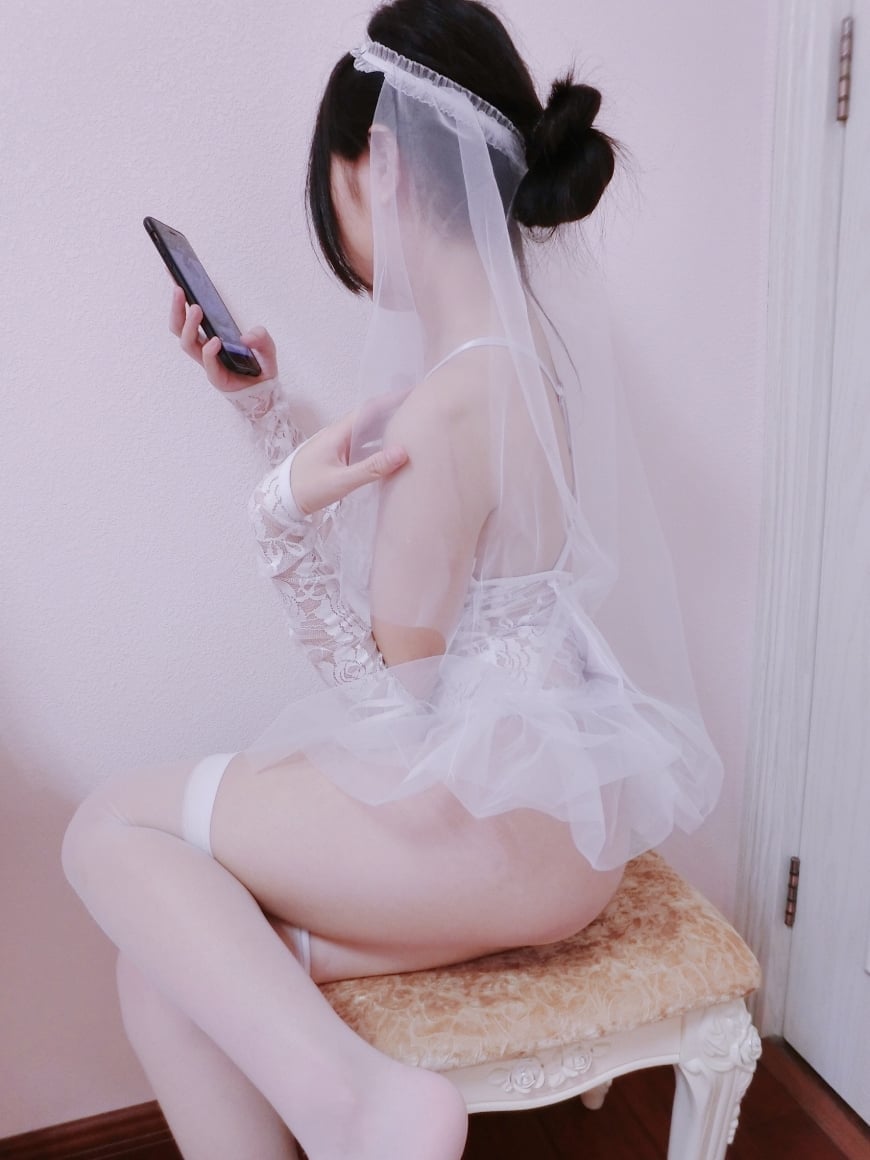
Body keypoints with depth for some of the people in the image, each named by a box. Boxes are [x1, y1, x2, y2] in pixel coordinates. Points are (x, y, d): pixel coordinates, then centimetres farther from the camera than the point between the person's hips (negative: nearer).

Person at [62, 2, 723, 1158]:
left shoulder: (450, 400, -23)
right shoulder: (531, 338, 7)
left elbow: (391, 684, -13)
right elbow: (382, 552, 16)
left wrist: (281, 511, -19)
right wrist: (266, 404, 13)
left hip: (508, 821, -8)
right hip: (542, 791, 8)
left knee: (110, 825, -5)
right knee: (163, 972, 5)